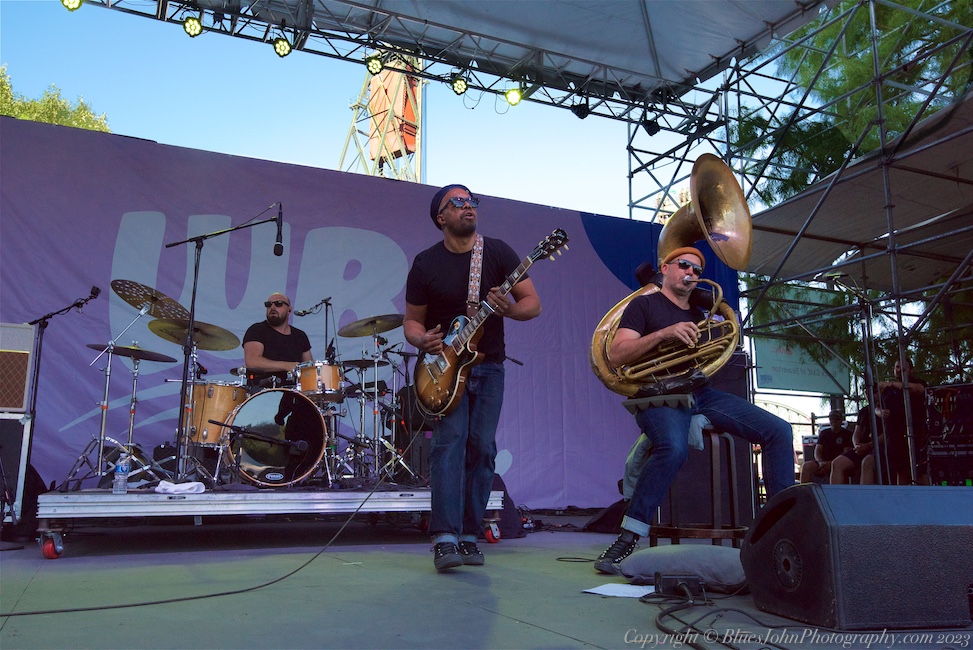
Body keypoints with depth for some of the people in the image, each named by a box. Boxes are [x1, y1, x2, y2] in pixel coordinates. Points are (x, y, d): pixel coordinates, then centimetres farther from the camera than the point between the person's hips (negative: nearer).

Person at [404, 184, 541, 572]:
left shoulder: (498, 252, 0)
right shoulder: (426, 264, -1)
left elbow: (533, 303, -3)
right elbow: (412, 320, 4)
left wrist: (509, 309, -25)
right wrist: (422, 340, -19)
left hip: (488, 366, 2)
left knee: (482, 448, 1)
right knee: (450, 441, -15)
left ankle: (468, 536, 11)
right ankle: (445, 538, -16)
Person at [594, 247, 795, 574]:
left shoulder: (698, 315, 25)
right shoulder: (644, 305, 7)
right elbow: (617, 355, -7)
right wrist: (663, 334, -17)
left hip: (700, 393, 6)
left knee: (779, 430, -8)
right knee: (674, 447, -39)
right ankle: (628, 538, -29)